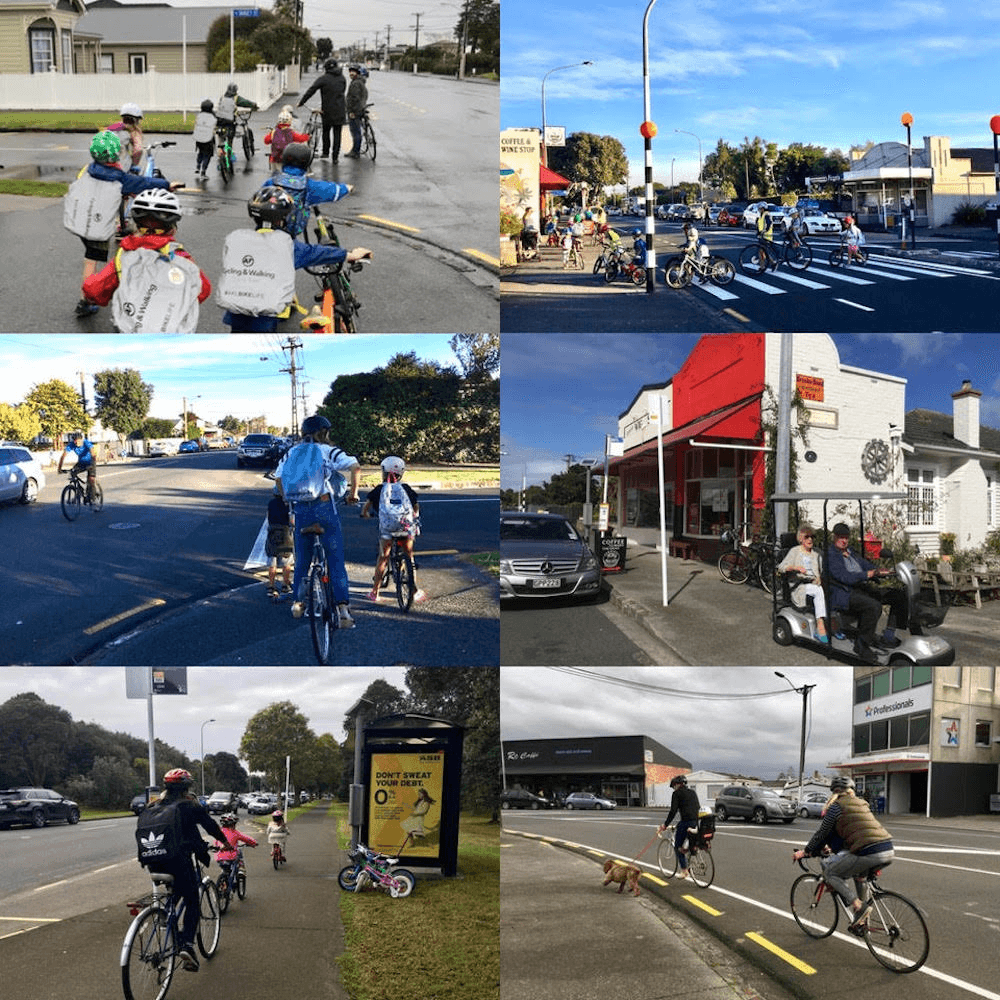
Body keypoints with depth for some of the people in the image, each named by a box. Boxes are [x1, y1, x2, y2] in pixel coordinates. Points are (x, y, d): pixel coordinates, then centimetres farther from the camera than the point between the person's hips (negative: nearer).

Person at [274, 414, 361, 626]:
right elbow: (355, 467, -11)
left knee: (302, 559, 19)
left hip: (300, 510, 4)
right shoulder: (328, 451, 0)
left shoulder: (291, 453, 13)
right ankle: (343, 606, -9)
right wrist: (353, 494, 0)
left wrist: (289, 500, 24)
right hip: (324, 507, -4)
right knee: (335, 559, -1)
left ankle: (297, 602, 25)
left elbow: (278, 477, 13)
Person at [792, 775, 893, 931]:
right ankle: (860, 920, 27)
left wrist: (805, 852, 24)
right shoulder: (862, 803, 25)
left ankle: (858, 906, -5)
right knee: (856, 874, 32)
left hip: (869, 853, -8)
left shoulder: (836, 807, 4)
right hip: (889, 851, 8)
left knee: (829, 872, 8)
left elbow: (821, 834, 9)